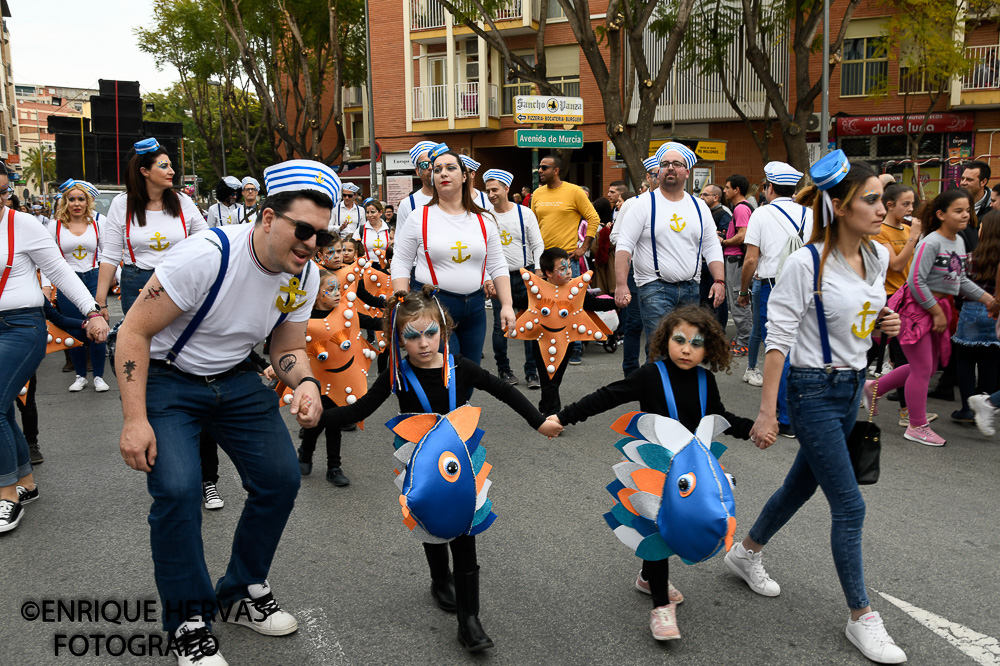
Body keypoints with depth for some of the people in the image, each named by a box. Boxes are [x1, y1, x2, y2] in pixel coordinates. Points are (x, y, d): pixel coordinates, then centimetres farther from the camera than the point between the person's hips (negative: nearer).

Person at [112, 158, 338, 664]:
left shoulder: (304, 276, -8)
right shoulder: (207, 255, -27)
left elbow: (287, 348, 5)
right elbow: (134, 332, -21)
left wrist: (305, 384, -19)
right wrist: (135, 420, -24)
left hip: (235, 381, 6)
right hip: (166, 379, -5)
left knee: (281, 478, -2)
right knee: (176, 488, -22)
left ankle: (243, 593, 21)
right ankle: (188, 621, -1)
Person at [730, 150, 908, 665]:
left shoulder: (878, 257, 4)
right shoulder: (806, 263, -18)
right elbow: (778, 339, -18)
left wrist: (884, 324, -3)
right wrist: (766, 412, -19)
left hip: (852, 387, 8)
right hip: (814, 390, -8)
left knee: (803, 484, 20)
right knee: (849, 506, -3)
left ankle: (746, 553, 42)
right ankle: (861, 618, 14)